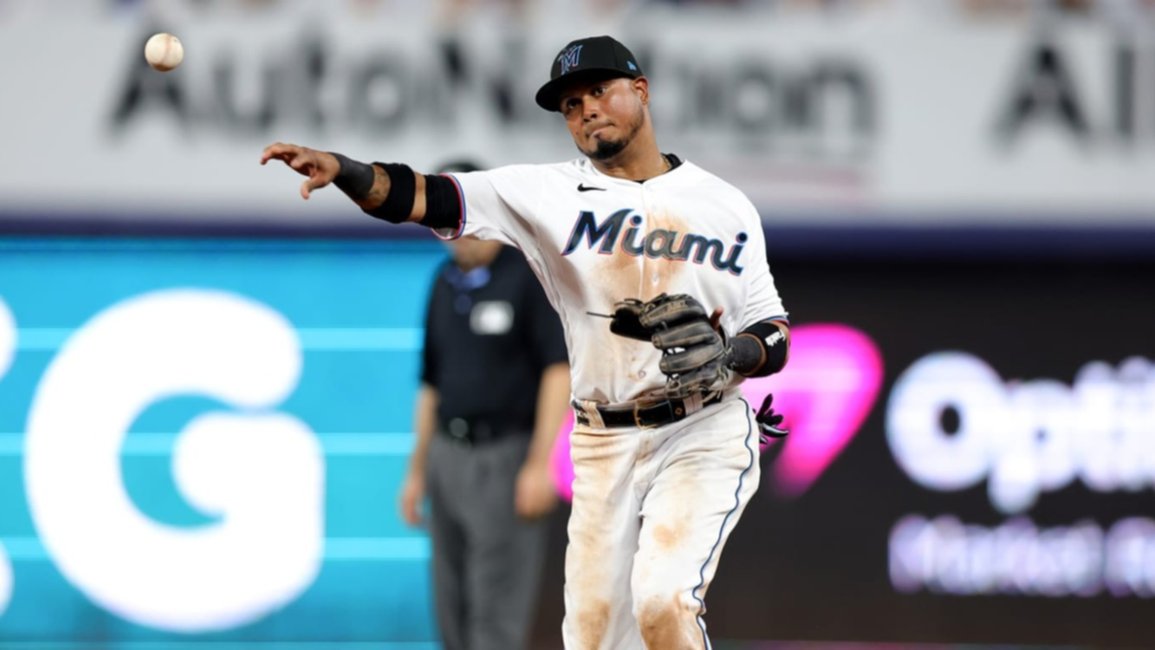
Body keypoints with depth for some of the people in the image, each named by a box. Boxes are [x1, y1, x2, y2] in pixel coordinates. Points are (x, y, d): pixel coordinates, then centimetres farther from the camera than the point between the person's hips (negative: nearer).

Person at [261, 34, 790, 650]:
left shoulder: (725, 205, 3)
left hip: (706, 437, -2)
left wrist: (728, 354, -17)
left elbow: (774, 339, 5)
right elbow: (423, 196, -13)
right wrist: (342, 169, -30)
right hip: (603, 449, 2)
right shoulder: (552, 193, 1)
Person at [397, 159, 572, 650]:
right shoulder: (445, 282, 13)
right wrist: (417, 470, 17)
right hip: (448, 457, 7)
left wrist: (540, 463, -19)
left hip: (506, 457, -7)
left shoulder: (530, 275, -8)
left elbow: (558, 370, -12)